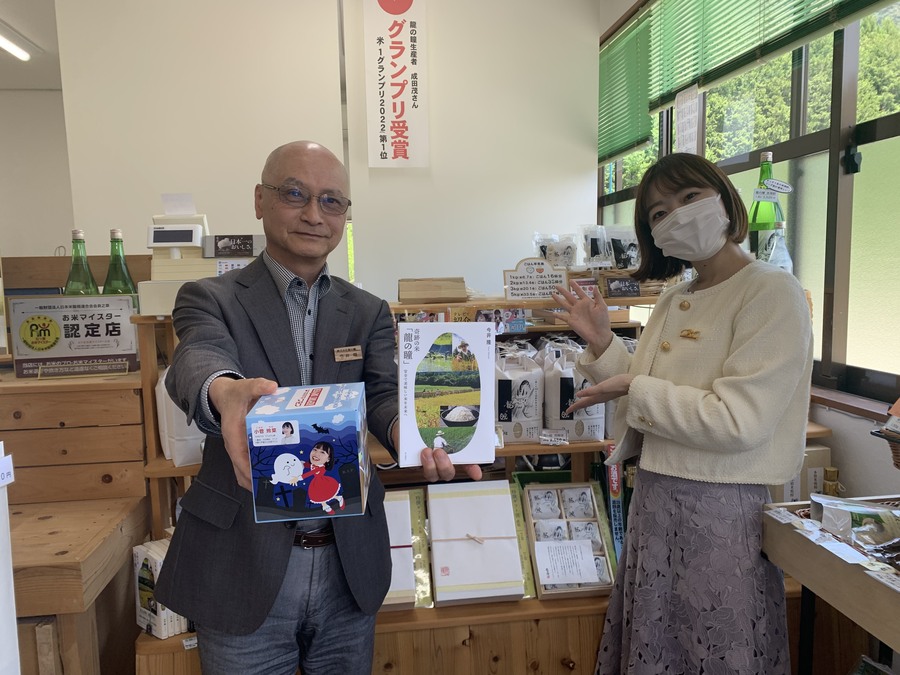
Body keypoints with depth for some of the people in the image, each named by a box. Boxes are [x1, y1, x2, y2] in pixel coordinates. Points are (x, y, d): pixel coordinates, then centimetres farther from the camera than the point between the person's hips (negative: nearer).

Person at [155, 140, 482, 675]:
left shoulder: (369, 313, 5)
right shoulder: (211, 299, -3)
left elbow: (386, 394, -9)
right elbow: (198, 360, -24)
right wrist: (226, 392, -49)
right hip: (245, 569, -2)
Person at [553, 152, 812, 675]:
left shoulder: (772, 292, -14)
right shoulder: (673, 302, 8)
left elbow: (739, 423, -23)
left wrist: (636, 389, -16)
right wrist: (601, 343, -1)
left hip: (719, 507, -7)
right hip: (656, 496, 7)